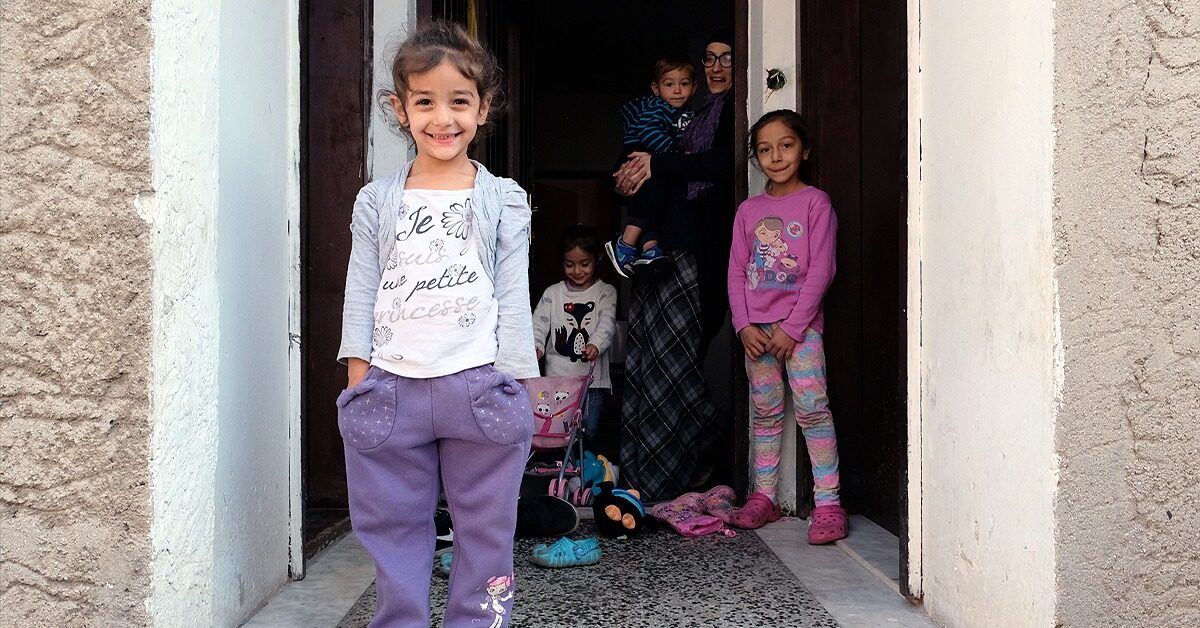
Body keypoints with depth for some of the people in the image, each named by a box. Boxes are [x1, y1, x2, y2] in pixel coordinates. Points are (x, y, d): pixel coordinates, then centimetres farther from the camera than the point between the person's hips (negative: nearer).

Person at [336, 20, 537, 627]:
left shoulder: (503, 200, 5)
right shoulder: (377, 200, 9)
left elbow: (513, 296, 2)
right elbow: (360, 292, 7)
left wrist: (512, 386, -4)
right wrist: (358, 379, -1)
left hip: (478, 386, -1)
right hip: (391, 388, 2)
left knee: (485, 529, 7)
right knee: (394, 529, 10)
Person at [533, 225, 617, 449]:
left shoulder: (606, 293, 3)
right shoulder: (553, 293, 7)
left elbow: (607, 323, -11)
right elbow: (539, 322, 2)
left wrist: (596, 344, -31)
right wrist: (536, 345, -19)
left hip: (592, 376, -1)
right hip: (557, 376, 1)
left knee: (588, 433, 4)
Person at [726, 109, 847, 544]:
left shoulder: (815, 202, -2)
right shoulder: (749, 210, 11)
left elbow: (821, 269, -8)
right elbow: (736, 272, 8)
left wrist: (791, 328, -13)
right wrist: (744, 326, -5)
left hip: (800, 324, -4)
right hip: (757, 329, 4)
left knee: (811, 408, -11)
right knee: (765, 411, 9)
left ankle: (828, 503, -8)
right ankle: (764, 496, 17)